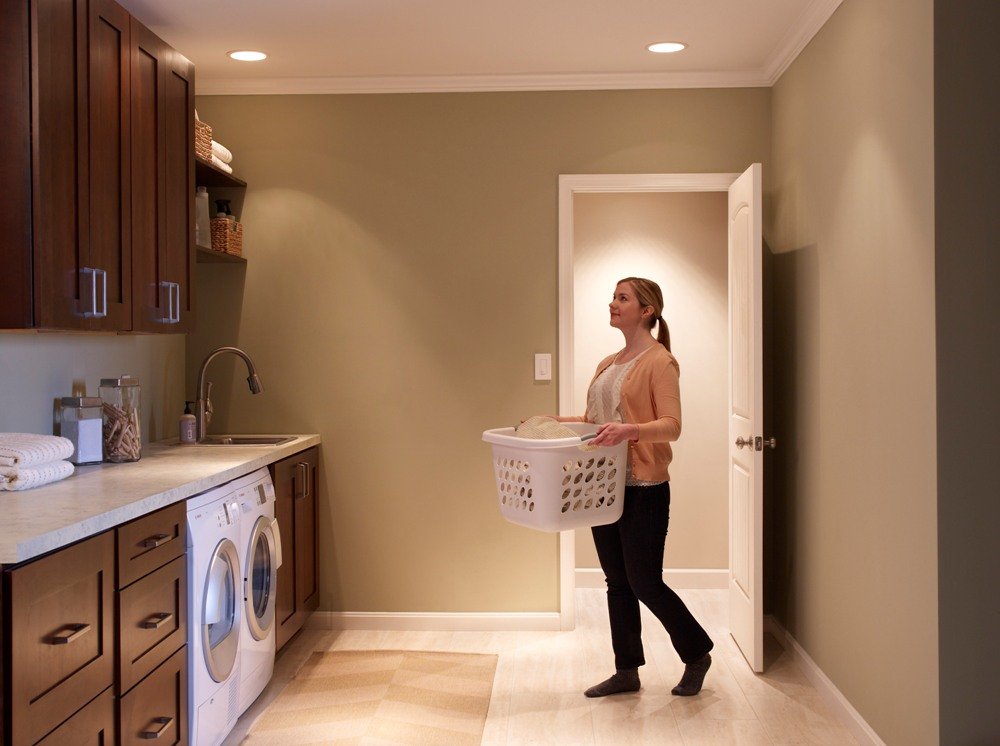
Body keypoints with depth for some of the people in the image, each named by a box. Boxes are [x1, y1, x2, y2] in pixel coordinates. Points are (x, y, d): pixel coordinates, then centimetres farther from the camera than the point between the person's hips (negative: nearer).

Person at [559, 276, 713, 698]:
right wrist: (553, 422, 5)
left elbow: (671, 426, -18)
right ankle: (627, 671, 23)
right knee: (617, 582, 12)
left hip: (644, 489, -8)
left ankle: (697, 654, 21)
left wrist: (629, 430, -35)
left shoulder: (659, 362, -10)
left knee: (644, 583, -1)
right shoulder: (608, 364, 15)